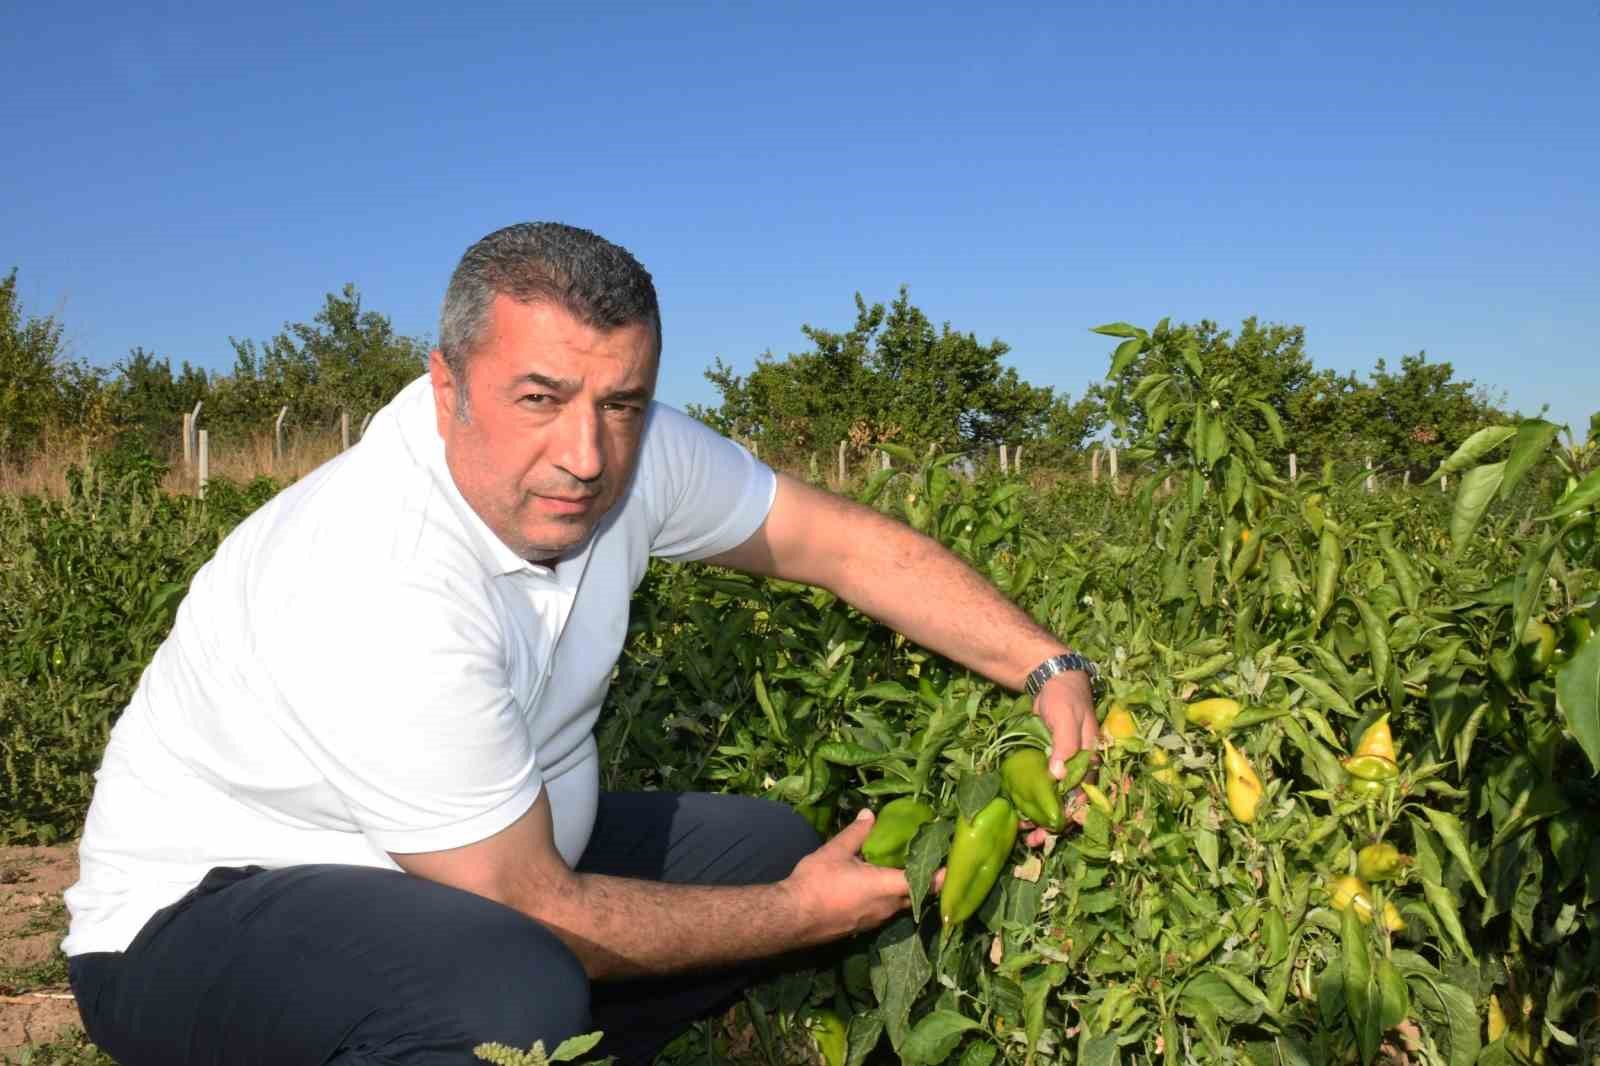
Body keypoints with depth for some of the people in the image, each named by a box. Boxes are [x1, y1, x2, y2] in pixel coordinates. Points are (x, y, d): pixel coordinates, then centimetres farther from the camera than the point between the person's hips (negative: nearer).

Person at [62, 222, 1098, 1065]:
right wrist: (808, 914, -13)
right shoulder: (386, 604, -34)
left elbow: (847, 540, 0)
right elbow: (540, 915, -25)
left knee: (769, 845, 5)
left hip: (478, 864, 8)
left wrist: (1049, 669, -7)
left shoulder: (624, 450, -13)